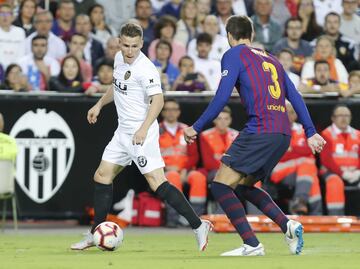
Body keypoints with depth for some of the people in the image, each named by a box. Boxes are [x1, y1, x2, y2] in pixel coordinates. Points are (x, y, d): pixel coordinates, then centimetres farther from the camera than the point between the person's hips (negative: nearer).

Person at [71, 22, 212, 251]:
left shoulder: (145, 69, -19)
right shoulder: (119, 59, 8)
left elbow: (158, 100, -28)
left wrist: (143, 129, -38)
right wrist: (99, 105, 29)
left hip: (141, 134, -9)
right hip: (123, 132, 9)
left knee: (157, 182, -17)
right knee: (102, 176, 11)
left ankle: (198, 226, -15)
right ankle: (95, 236, 21)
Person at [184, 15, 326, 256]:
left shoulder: (234, 55, 3)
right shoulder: (270, 59, 24)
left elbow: (221, 98, -6)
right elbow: (295, 97, 20)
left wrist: (196, 128, 0)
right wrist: (311, 133, 20)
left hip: (260, 131, -8)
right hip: (283, 134, 8)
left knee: (221, 185, -4)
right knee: (243, 186, 21)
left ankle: (252, 245, -16)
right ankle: (288, 225, 3)